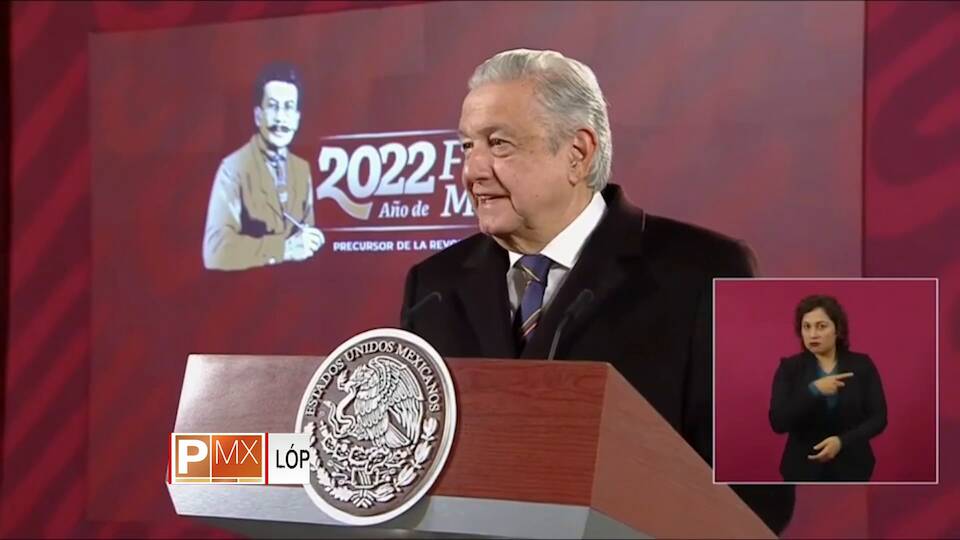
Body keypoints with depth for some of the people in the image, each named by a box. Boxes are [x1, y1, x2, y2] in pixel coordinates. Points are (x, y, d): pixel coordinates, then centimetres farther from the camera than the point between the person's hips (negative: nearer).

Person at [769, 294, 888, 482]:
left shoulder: (862, 365, 0)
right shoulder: (789, 368, -2)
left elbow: (878, 418, -3)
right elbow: (778, 422, -13)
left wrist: (842, 441, -18)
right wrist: (813, 390, -24)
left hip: (850, 470, 0)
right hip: (804, 471, 0)